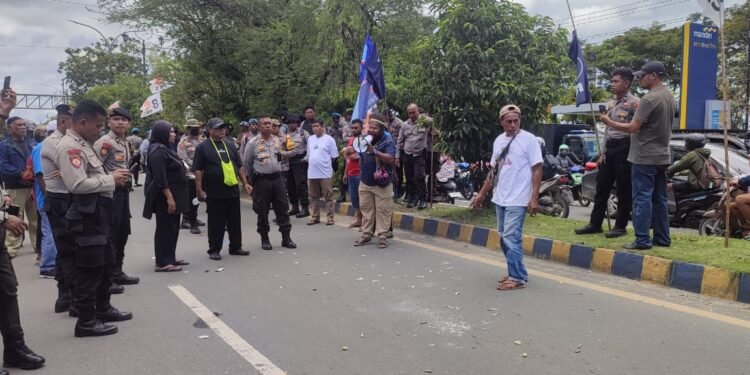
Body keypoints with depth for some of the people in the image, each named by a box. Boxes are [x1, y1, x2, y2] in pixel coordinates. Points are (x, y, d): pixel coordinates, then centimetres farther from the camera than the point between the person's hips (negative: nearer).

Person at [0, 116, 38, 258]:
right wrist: (21, 174, -20)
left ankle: (38, 245, 20)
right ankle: (12, 248, 3)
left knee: (36, 218, 10)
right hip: (15, 188, -4)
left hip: (33, 186, 4)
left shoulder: (32, 143, 14)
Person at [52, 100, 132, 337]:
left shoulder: (83, 145, 16)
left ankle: (103, 308, 33)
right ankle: (86, 321, 8)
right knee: (87, 269, -2)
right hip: (82, 218, -11)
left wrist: (111, 177, 7)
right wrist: (111, 180, -16)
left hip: (96, 215, 11)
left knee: (104, 264, 19)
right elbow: (78, 184, -25)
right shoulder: (69, 147, -16)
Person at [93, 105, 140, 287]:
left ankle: (117, 273, 27)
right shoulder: (105, 142, -14)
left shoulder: (125, 142, 14)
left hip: (124, 191, 9)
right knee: (109, 235, -4)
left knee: (122, 233, 15)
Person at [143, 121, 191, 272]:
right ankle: (162, 263, 0)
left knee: (172, 228, 14)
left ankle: (170, 258, 22)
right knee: (165, 228, -5)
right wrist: (169, 197, -26)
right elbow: (160, 178, -24)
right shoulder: (158, 151, -16)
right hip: (165, 196, -10)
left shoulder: (165, 149, 15)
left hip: (173, 195, 10)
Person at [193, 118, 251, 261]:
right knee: (216, 223, 1)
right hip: (214, 193, -5)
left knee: (235, 221, 11)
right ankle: (214, 250, 12)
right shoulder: (203, 147, -2)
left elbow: (239, 166, 18)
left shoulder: (230, 145, 14)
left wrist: (245, 183, 10)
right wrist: (199, 190, -11)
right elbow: (198, 170, -6)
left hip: (233, 190, 5)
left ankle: (235, 247, 23)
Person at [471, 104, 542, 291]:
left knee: (511, 238, -10)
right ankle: (515, 273, 23)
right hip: (500, 198, 7)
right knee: (505, 238, 12)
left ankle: (517, 277, -1)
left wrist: (534, 198, -17)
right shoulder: (498, 140, 11)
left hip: (517, 200, -7)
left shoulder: (529, 139, -8)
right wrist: (482, 194, 17)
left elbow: (537, 170, -10)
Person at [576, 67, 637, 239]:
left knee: (623, 190, 1)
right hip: (610, 148, 8)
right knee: (602, 187, 9)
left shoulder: (634, 103, -8)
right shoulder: (611, 103, 16)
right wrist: (603, 153, 16)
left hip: (624, 148, -8)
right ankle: (595, 223, 15)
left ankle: (621, 226, 10)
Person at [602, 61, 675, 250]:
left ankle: (642, 240, -4)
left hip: (645, 157, -9)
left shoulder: (649, 99, -17)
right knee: (660, 199, 13)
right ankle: (662, 238, 19)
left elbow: (633, 127, -19)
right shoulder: (670, 97, 12)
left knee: (642, 198, -5)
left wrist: (609, 123, -9)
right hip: (662, 155, 9)